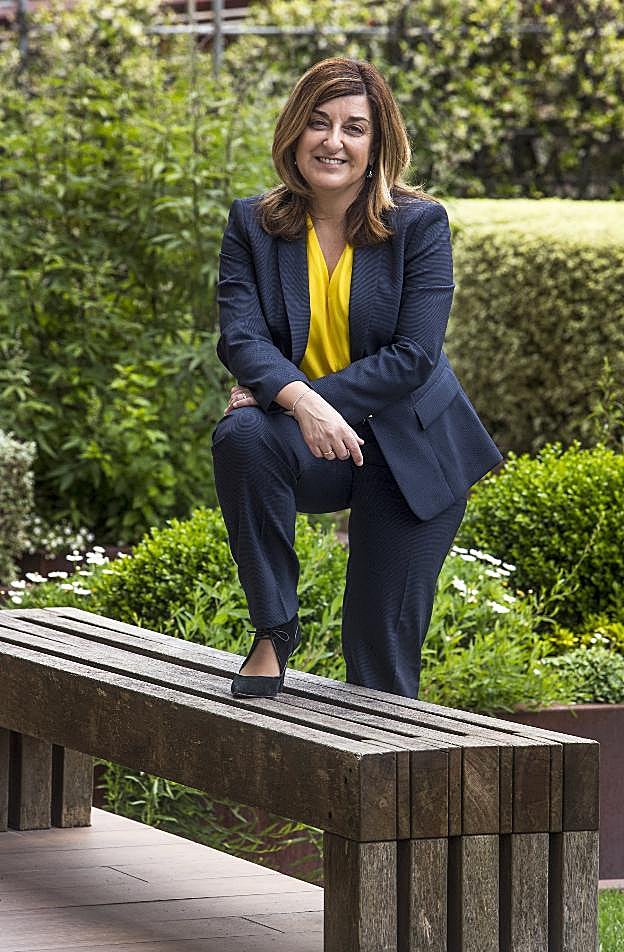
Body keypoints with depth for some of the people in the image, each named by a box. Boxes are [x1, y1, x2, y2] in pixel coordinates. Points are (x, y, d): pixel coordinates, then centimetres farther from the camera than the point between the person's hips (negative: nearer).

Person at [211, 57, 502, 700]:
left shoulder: (420, 225, -8)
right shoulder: (253, 224, -1)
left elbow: (414, 357, -16)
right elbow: (240, 336, -14)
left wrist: (300, 399, -24)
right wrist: (300, 401, -35)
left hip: (408, 450, -2)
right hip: (310, 450, 2)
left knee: (384, 647, -3)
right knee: (240, 436, -31)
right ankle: (272, 630, -17)